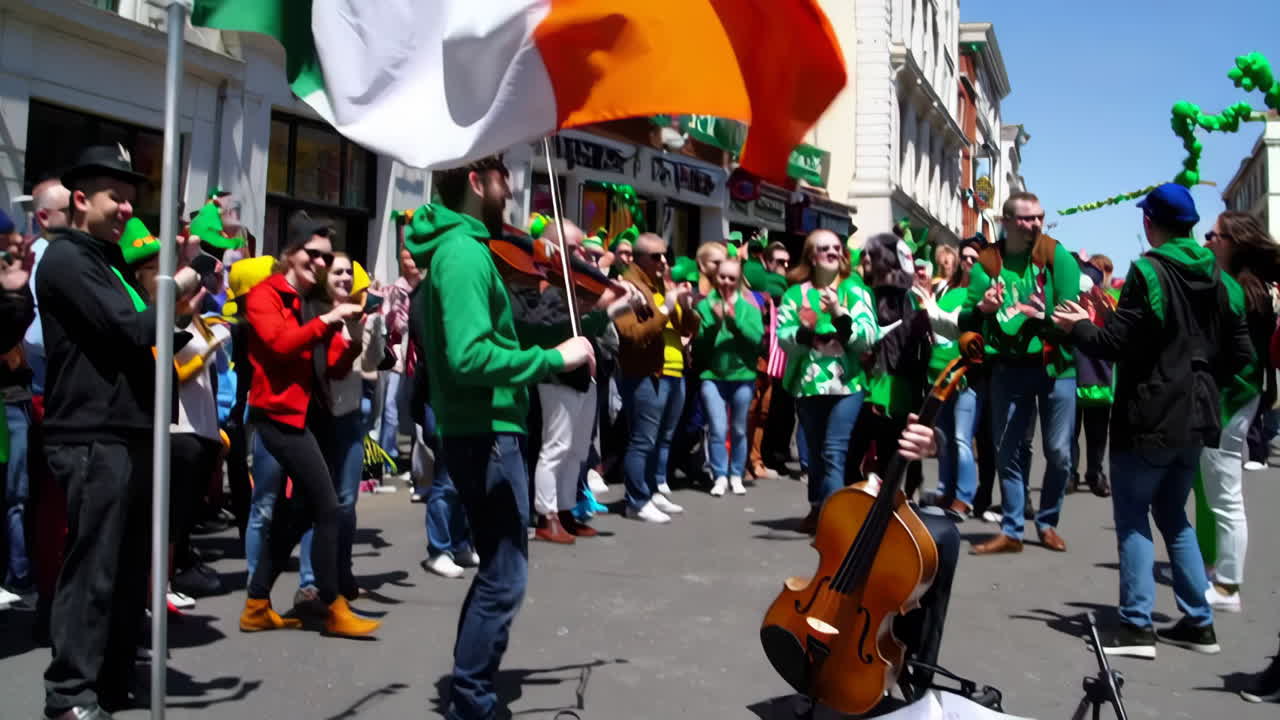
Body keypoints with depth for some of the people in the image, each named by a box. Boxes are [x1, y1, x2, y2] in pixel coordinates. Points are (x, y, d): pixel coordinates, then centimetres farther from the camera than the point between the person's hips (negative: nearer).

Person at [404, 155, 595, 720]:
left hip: (478, 429, 10)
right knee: (505, 579, -2)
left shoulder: (455, 247, 14)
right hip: (487, 434, -10)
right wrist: (555, 357, -22)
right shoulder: (465, 251, -18)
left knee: (496, 569, 20)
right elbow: (470, 357, -30)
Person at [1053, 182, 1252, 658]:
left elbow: (1115, 345, -17)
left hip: (1150, 416, -7)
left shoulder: (1148, 272, -14)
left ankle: (1136, 624, -1)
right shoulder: (1215, 276, 9)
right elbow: (1241, 352, 10)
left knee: (1132, 515, 2)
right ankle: (1198, 622, 19)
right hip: (1194, 417, 7)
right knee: (1173, 516, 18)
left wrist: (1079, 326, 0)